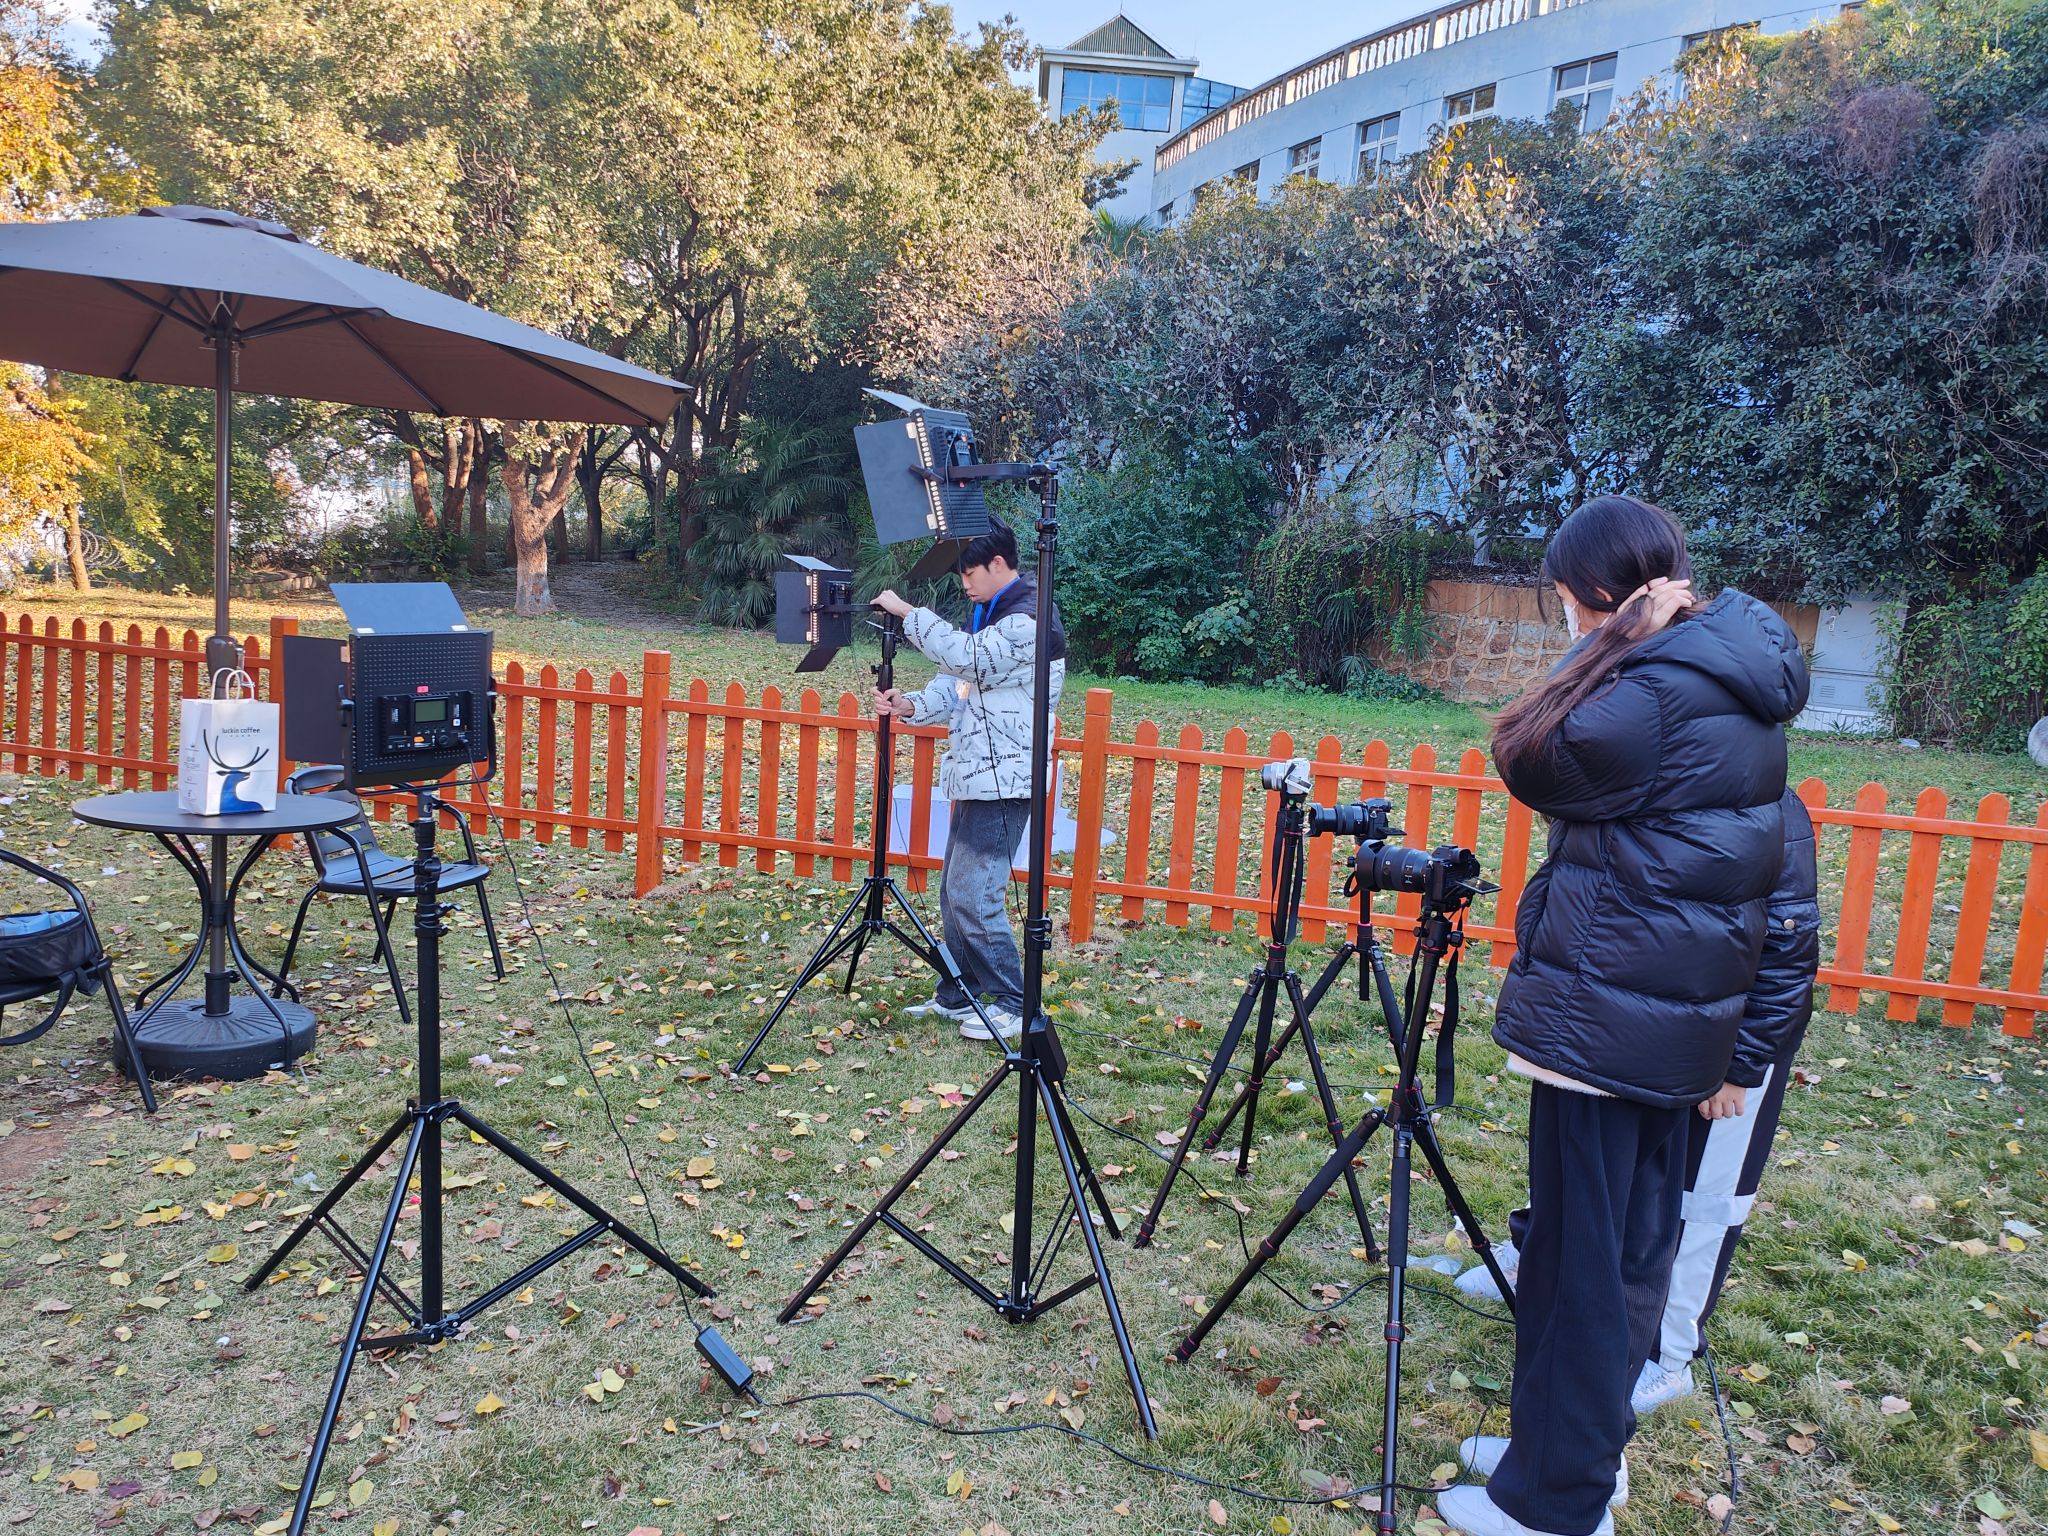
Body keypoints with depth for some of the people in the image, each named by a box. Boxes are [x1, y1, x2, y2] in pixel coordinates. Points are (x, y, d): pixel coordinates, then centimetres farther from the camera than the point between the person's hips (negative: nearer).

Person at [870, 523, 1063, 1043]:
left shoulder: (1029, 619, -13)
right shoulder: (989, 614, 18)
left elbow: (968, 656, -26)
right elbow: (956, 687, 14)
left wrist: (908, 612, -18)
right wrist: (911, 706, -5)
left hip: (1003, 781, -10)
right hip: (975, 776, 10)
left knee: (973, 895, -11)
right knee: (955, 893, 13)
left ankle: (1014, 1006, 0)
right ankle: (957, 996, 24)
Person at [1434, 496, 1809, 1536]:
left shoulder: (1664, 685, -19)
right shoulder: (1736, 673, 11)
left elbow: (1532, 761, -11)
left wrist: (1611, 638, -9)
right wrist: (1624, 639, 10)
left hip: (1606, 1009, -10)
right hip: (1681, 1007, 10)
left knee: (1579, 1251, 0)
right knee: (1630, 1240, 18)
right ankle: (1581, 1450, 33)